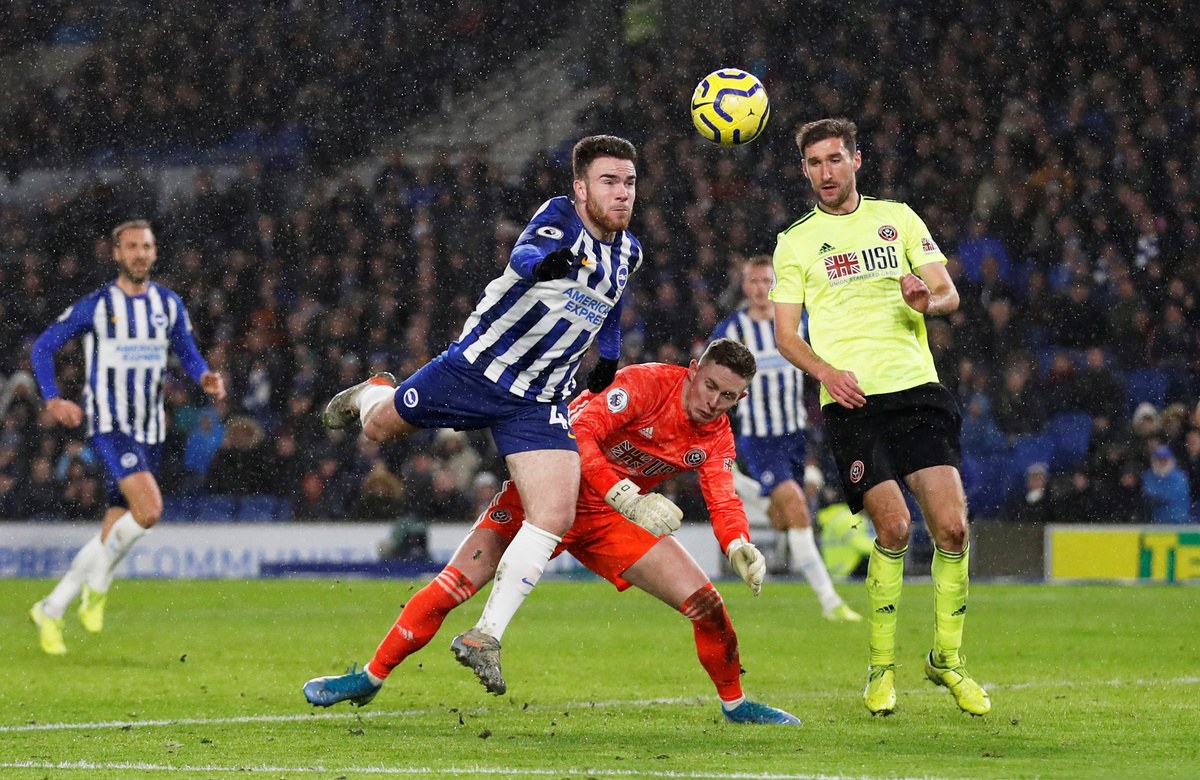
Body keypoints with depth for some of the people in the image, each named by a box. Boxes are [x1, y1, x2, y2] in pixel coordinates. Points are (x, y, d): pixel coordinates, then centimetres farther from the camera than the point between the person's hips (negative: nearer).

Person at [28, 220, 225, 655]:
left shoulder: (169, 305, 8)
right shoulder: (96, 306, -5)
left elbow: (188, 355, 18)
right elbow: (42, 348, 2)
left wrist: (206, 378, -5)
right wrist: (53, 401, -10)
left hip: (150, 430, 6)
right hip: (108, 424, -5)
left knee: (115, 531, 6)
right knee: (149, 509, -25)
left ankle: (51, 610, 18)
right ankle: (98, 584, -2)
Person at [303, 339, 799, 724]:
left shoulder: (716, 437, -3)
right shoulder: (647, 384, -23)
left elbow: (724, 502, -8)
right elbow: (578, 432, -31)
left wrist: (740, 547, -30)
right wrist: (617, 491, -44)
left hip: (609, 519, 5)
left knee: (703, 601, -6)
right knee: (451, 587, -15)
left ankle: (734, 703, 16)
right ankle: (371, 678, -2)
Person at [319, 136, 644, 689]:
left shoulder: (627, 252, 3)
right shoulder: (558, 217, -16)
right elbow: (523, 254, -36)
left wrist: (609, 357, 21)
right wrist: (542, 261, -58)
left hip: (538, 403, 4)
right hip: (476, 367, -4)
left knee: (555, 517, -15)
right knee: (380, 427, 16)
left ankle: (485, 636, -8)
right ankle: (370, 394, 56)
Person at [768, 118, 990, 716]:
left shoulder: (897, 218, 15)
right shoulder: (795, 241, 12)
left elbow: (949, 295, 11)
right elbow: (785, 333, 8)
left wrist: (927, 301, -13)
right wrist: (826, 371, -12)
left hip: (917, 387, 2)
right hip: (851, 399, -2)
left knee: (951, 527, -9)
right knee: (894, 528, -15)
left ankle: (947, 659, 9)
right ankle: (881, 667, 1)